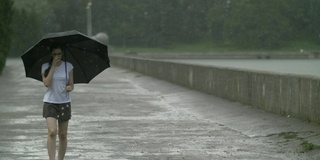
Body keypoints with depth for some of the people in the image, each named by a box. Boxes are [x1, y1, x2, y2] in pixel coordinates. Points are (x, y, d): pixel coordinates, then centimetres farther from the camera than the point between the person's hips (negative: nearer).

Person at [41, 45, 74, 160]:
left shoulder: (68, 66, 4)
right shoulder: (45, 67, 0)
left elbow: (71, 85, 8)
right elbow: (46, 83, -14)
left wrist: (70, 87, -16)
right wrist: (53, 66, -13)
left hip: (64, 103, 2)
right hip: (50, 102, -2)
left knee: (63, 135, 5)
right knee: (52, 132, -18)